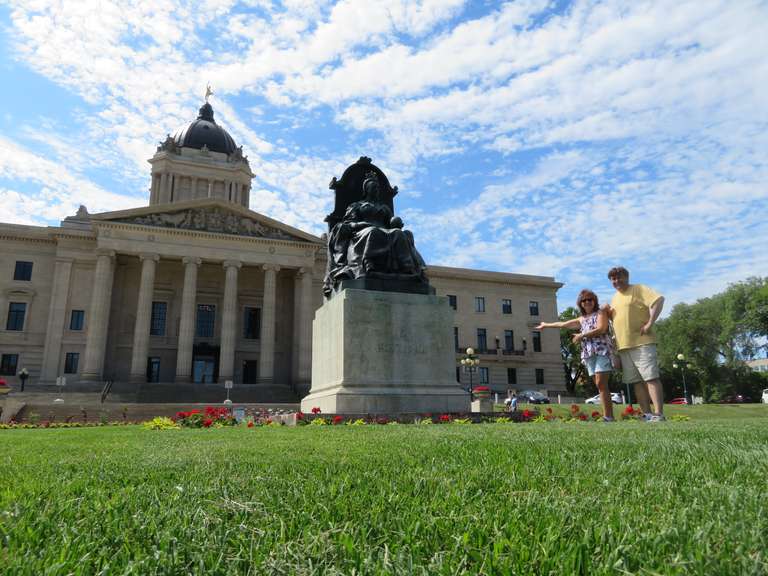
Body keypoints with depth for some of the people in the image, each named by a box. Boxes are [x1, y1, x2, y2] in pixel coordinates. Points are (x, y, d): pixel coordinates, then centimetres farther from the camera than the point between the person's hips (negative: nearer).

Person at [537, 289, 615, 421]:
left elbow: (601, 330, -11)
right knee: (600, 385, 0)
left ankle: (608, 417, -19)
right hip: (589, 354, 7)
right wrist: (546, 325, 39)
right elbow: (563, 324, 32)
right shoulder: (582, 319, 24)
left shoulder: (600, 313, 5)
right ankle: (609, 416, -2)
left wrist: (581, 335, -8)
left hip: (602, 351, -6)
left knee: (601, 383, -17)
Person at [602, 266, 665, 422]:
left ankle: (658, 414, -10)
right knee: (637, 381, 6)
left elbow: (659, 300, -15)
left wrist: (650, 323, -20)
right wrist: (608, 313, 9)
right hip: (623, 346, 8)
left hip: (642, 343, -8)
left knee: (651, 378, -10)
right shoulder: (615, 298, 21)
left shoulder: (638, 289, -1)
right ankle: (648, 414, 10)